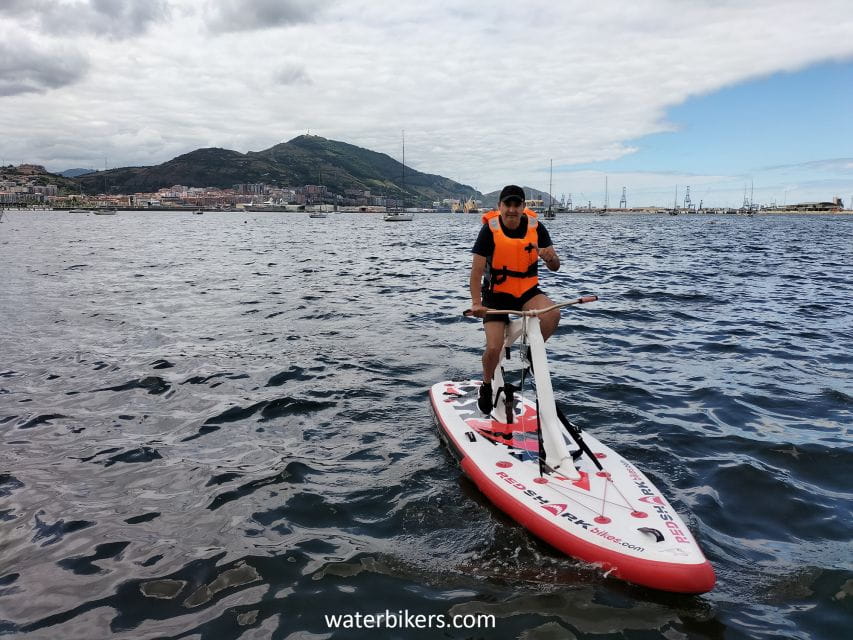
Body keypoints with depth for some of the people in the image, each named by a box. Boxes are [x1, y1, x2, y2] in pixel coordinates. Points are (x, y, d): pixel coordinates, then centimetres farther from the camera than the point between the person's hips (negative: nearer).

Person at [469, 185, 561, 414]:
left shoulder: (536, 227, -7)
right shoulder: (490, 229, -14)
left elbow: (555, 267, -5)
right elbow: (476, 271, -15)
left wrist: (550, 257, -29)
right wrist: (476, 303, -28)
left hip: (527, 291, 2)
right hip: (496, 294, -2)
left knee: (552, 313, -29)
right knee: (494, 347, -15)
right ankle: (487, 387, 17)